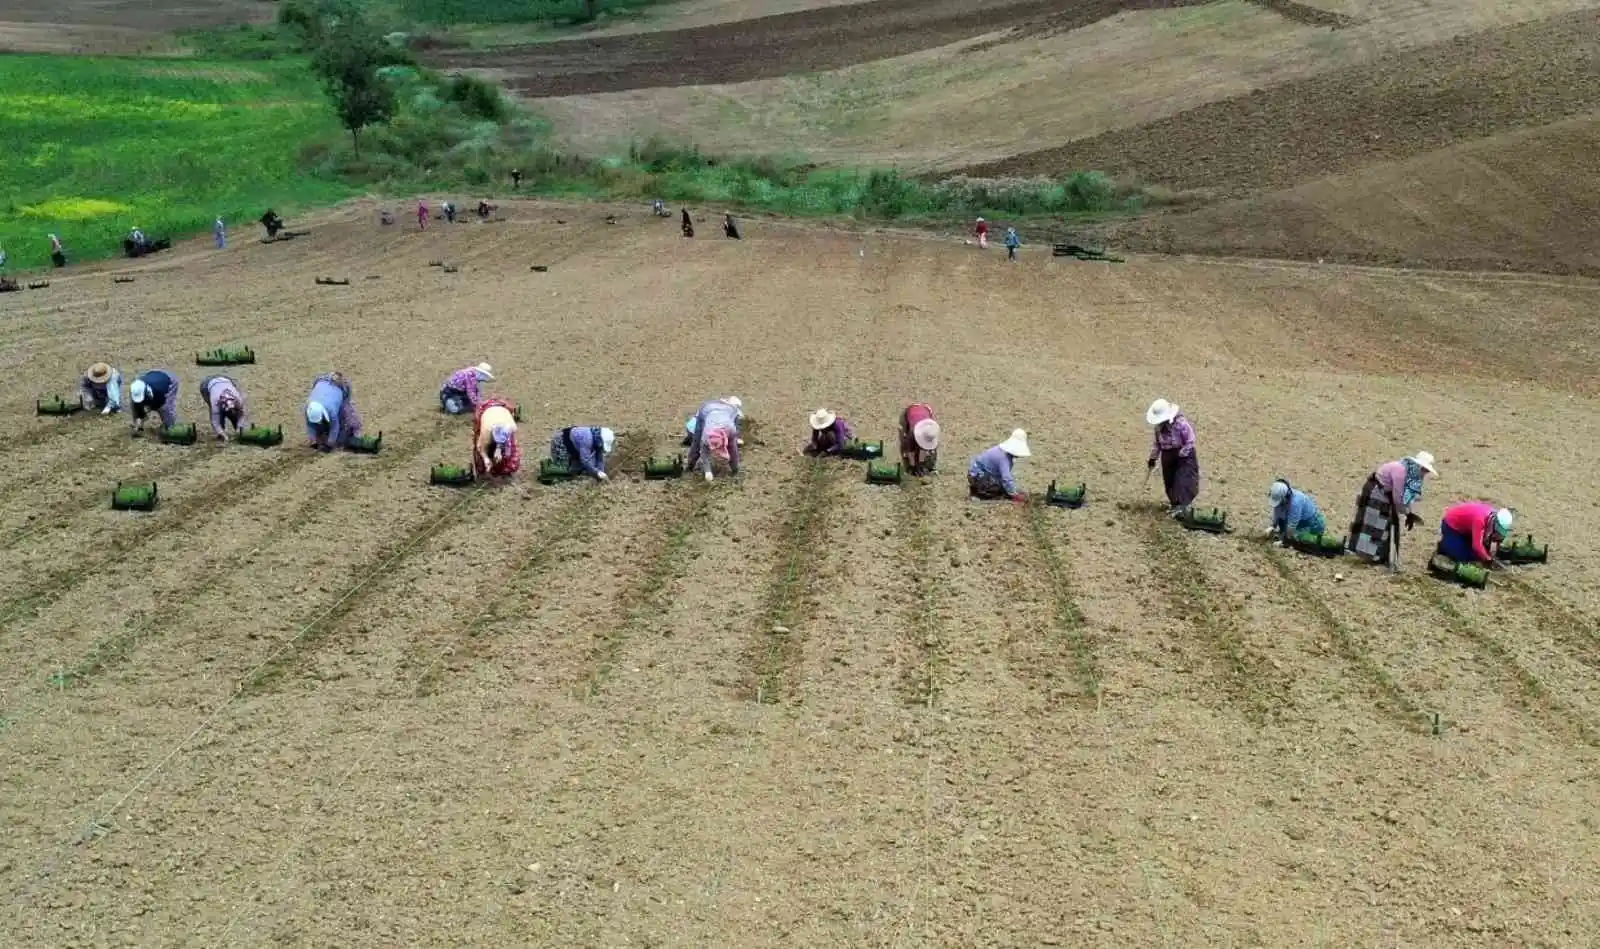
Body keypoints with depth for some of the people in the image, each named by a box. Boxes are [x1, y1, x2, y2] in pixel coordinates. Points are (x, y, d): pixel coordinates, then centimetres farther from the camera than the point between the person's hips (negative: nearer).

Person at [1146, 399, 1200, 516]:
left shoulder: (1181, 424, -23)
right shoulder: (1159, 427, -3)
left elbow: (1190, 442, -18)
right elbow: (1157, 443, 9)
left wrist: (1180, 454, -20)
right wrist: (1153, 458, 7)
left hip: (1184, 456, -7)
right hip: (1167, 457, 7)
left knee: (1182, 481, -13)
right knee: (1169, 481, 13)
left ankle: (1182, 506, -15)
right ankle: (1174, 502, 30)